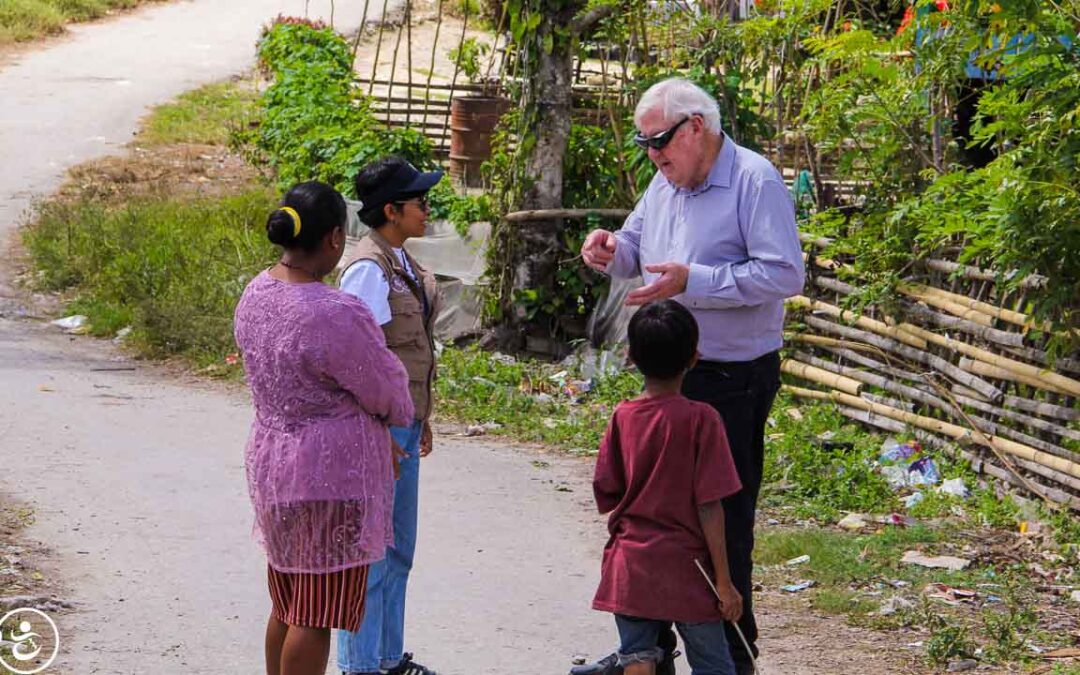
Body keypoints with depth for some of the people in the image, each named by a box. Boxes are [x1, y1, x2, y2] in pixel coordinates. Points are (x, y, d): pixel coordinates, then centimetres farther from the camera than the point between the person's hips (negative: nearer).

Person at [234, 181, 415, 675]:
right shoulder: (335, 316, -25)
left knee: (287, 605, 19)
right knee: (316, 614, 0)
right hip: (331, 472, -9)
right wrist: (399, 413, 14)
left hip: (271, 461, 9)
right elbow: (389, 396, -12)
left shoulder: (256, 295, 1)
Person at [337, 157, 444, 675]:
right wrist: (382, 437, -21)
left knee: (398, 552, 18)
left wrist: (420, 419, 21)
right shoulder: (369, 269, -18)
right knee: (372, 554, -2)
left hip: (404, 424, 10)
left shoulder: (402, 263, 10)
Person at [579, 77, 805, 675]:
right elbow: (637, 246, 23)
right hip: (668, 374, 8)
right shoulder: (666, 182, 10)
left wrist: (691, 280, -27)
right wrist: (611, 252, -2)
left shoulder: (755, 182, -15)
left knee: (723, 521, -1)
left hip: (732, 382, -8)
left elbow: (784, 273, -23)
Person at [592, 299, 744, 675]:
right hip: (685, 568, -3)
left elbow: (606, 496, 3)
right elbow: (709, 507, -13)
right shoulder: (700, 419, -12)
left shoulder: (623, 417, -2)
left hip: (628, 567, 3)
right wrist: (724, 581, -9)